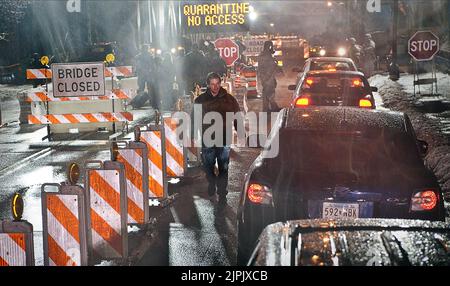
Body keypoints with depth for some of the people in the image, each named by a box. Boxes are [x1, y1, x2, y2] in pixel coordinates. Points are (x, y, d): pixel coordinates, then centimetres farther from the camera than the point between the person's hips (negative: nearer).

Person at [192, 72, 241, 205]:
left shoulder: (229, 99, 2)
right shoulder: (201, 100, 3)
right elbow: (194, 119, 9)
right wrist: (193, 135, 3)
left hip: (224, 139, -1)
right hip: (207, 140, 1)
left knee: (223, 168, 1)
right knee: (208, 166, 11)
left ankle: (222, 193, 10)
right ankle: (212, 183, 40)